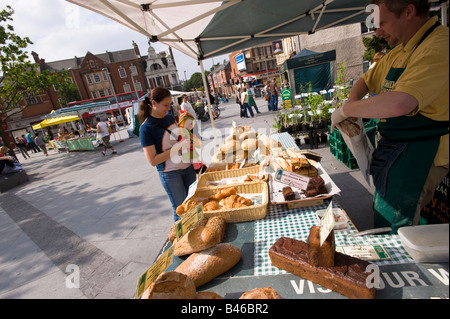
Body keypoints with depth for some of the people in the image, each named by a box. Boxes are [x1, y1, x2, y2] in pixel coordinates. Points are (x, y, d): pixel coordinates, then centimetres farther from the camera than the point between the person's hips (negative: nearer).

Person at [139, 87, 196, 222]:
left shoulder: (169, 118, 4)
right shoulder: (146, 128, -16)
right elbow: (153, 160, -19)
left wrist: (187, 142, 0)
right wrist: (177, 148, -24)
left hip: (187, 167, 7)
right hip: (170, 174, -7)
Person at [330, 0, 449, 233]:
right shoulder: (399, 52, 12)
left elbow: (399, 103, -35)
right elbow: (366, 81, 22)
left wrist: (345, 110, -22)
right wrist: (352, 105, 1)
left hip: (418, 157, -10)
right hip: (391, 149, 10)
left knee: (393, 230, -1)